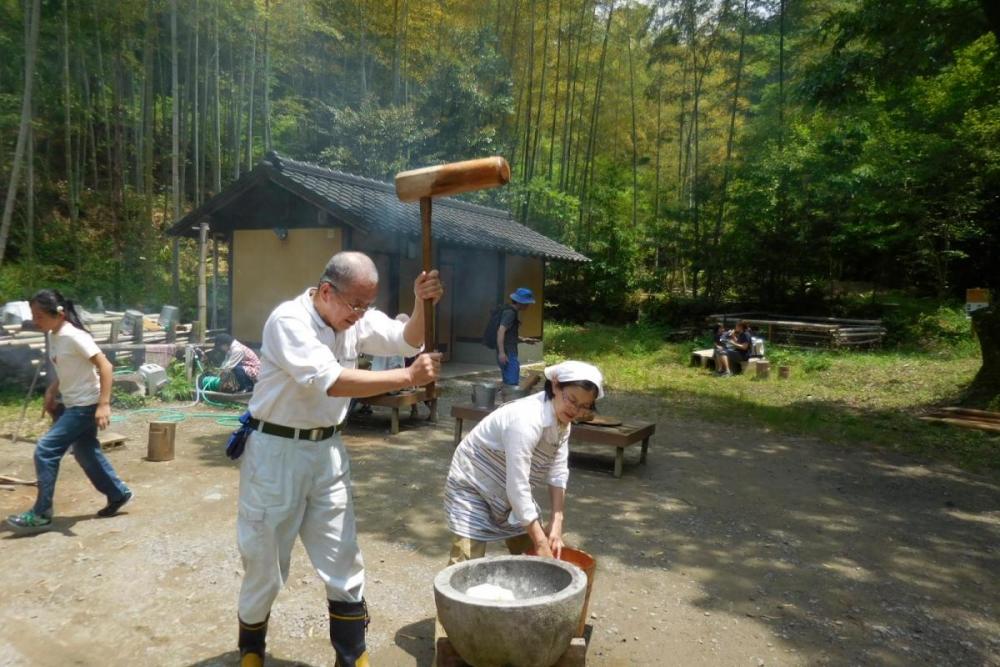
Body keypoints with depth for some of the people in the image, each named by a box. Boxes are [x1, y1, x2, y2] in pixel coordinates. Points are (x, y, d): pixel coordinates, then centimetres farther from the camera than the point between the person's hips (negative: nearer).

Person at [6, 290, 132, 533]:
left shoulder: (74, 337, -22)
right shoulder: (53, 336, 6)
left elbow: (105, 366, -25)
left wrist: (104, 404, -29)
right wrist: (51, 391, 11)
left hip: (86, 405, -10)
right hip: (71, 404, 10)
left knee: (45, 451, -9)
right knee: (86, 453, 17)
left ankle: (41, 514, 2)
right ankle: (118, 493, 32)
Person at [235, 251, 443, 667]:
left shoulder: (358, 319, -1)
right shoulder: (289, 320, -21)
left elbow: (408, 341, 4)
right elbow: (331, 381, -32)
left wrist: (421, 304, -15)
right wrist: (408, 377, -31)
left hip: (327, 449, 6)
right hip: (277, 451, -5)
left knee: (343, 561, 10)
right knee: (264, 560, 11)